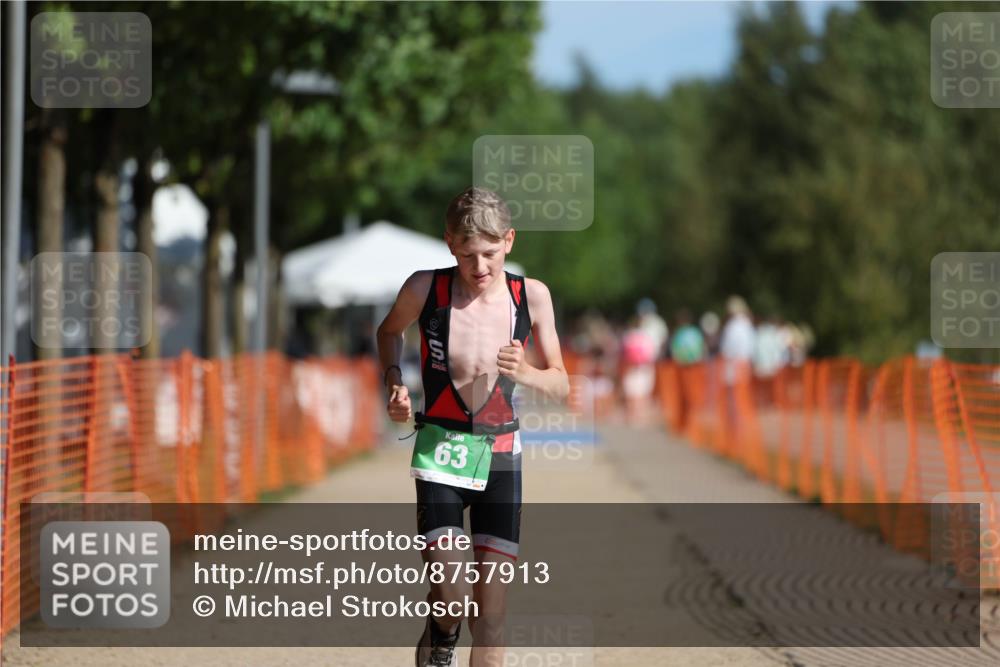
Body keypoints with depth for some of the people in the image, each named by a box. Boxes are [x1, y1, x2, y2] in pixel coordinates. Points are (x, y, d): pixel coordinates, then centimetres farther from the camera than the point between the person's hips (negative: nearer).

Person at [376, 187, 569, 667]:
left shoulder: (531, 296, -4)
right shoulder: (425, 288, -8)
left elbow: (561, 385, 4)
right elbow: (389, 330, 16)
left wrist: (524, 373, -16)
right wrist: (393, 384, -1)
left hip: (500, 454, 2)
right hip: (440, 451, -2)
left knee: (491, 617, -1)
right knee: (451, 599, -14)